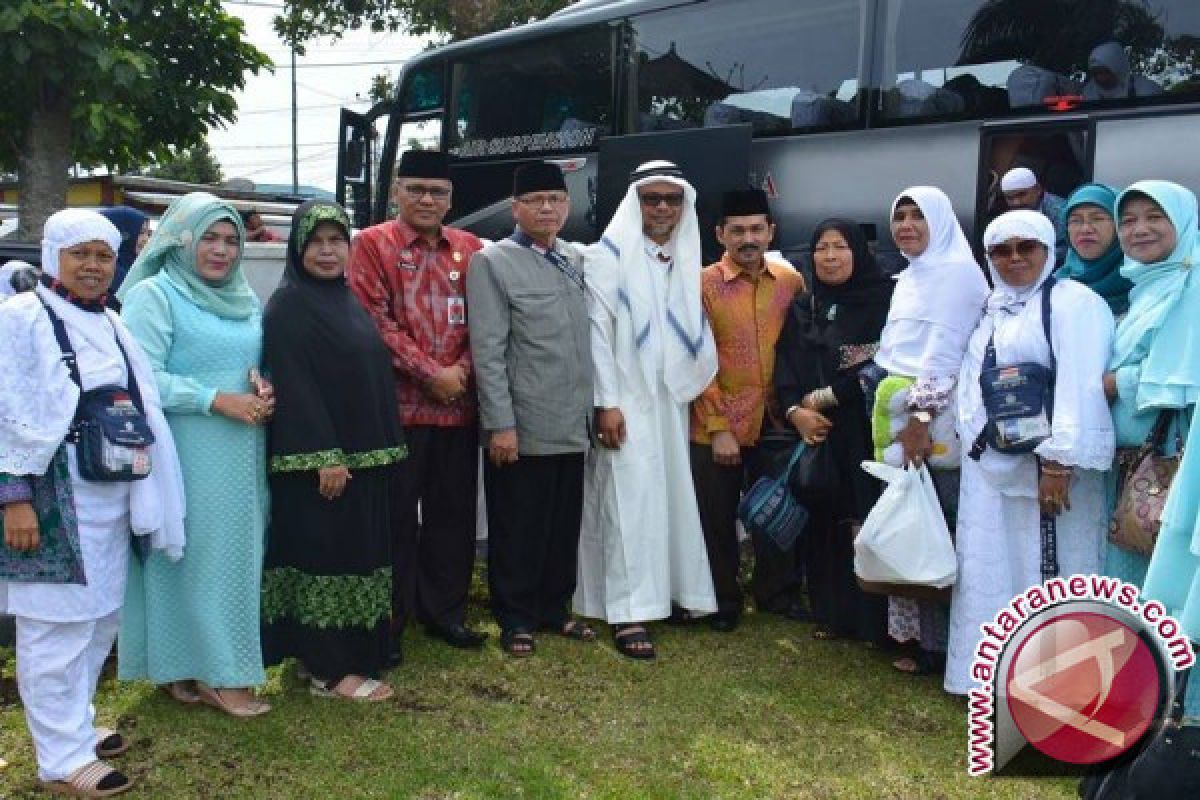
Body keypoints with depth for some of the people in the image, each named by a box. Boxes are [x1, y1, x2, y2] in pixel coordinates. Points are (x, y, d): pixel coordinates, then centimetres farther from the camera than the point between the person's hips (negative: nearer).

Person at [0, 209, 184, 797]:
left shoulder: (110, 323, 13)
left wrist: (140, 495, 17)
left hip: (110, 495, 8)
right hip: (51, 497, -7)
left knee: (100, 617, 15)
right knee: (57, 625, -2)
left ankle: (75, 725, 31)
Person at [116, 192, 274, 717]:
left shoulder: (245, 299, 15)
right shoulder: (154, 295, -6)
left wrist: (263, 392, 0)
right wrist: (217, 400, -19)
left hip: (242, 458, 7)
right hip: (187, 458, -7)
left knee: (237, 558, 9)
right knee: (197, 558, -2)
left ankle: (203, 665, 21)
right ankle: (215, 673, 8)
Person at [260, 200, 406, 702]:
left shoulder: (347, 300, 14)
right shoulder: (288, 305, -11)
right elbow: (292, 384, -17)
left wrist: (383, 449, 14)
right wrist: (323, 457, -22)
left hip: (364, 455, 9)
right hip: (317, 459, -8)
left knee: (359, 556, 14)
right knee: (325, 560, -2)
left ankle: (357, 653, 26)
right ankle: (330, 671, 7)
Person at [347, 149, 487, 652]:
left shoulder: (470, 249, 12)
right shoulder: (372, 244, -1)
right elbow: (375, 320, -10)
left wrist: (462, 370, -8)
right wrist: (432, 374, -13)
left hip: (458, 404, 4)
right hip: (397, 405, -4)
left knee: (453, 512, 12)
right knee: (395, 516, 4)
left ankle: (444, 611, 26)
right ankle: (388, 619, 16)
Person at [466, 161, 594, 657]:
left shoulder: (578, 261, 12)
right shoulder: (491, 262, -3)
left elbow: (591, 339, 13)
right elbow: (488, 352, -10)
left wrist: (595, 407, 8)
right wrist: (501, 424, -15)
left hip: (572, 425, 5)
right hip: (522, 426, -5)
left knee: (565, 524, 13)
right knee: (517, 528, 6)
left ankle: (554, 609, 29)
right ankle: (516, 619, 20)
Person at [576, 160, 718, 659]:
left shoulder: (686, 261, 12)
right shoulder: (609, 255, -5)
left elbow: (695, 332, 14)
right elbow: (597, 330, -10)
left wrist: (701, 385, 3)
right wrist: (605, 402, -16)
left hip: (671, 397, 6)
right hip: (625, 397, -5)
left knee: (673, 494, 9)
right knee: (630, 499, -7)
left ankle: (673, 591, 22)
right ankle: (628, 613, -3)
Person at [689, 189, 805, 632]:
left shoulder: (790, 280, 2)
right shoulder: (704, 284, -9)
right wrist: (718, 427, -13)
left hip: (775, 420, 4)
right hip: (719, 426, -3)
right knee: (717, 518, 8)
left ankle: (777, 590, 35)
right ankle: (724, 602, 26)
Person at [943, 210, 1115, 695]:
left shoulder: (1074, 303, -9)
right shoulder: (993, 309, 17)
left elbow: (1080, 386, -19)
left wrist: (1060, 463, -25)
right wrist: (969, 440, 15)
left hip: (1043, 468, -8)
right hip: (989, 468, 8)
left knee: (1045, 573, -3)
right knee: (989, 571, 13)